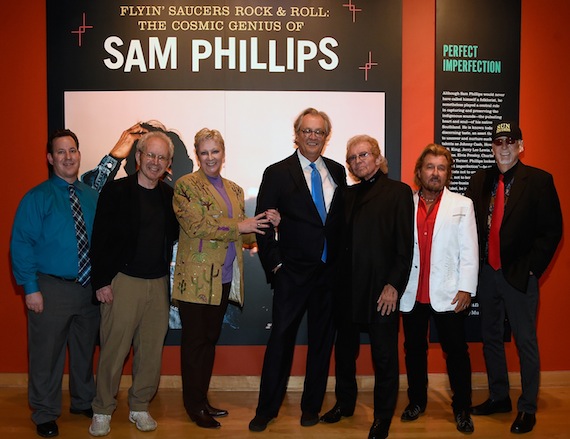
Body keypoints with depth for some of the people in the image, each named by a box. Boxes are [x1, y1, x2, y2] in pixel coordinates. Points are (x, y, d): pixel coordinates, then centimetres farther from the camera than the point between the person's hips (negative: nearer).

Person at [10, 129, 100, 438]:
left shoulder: (92, 197, 6)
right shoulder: (37, 198, -5)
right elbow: (21, 244, -8)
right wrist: (31, 288, -14)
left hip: (89, 286, 4)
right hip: (51, 288, -4)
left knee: (85, 349, 18)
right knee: (47, 354, 6)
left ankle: (83, 402, 39)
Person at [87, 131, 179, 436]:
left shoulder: (170, 196, 10)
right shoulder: (116, 191, -2)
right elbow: (100, 240, -5)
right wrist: (102, 281, -8)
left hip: (158, 283, 4)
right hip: (122, 281, -4)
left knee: (151, 349, 8)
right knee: (114, 349, 1)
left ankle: (140, 407, 24)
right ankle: (103, 411, 19)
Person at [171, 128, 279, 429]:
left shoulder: (235, 190, 15)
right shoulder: (186, 185, -4)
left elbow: (244, 236, 14)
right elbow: (196, 224, -18)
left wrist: (265, 224, -4)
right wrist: (239, 226, -16)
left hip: (225, 279, 6)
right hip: (196, 278, -6)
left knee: (210, 340, 15)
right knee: (195, 342, 4)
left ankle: (203, 400, 27)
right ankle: (193, 405, 17)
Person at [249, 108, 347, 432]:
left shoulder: (337, 172, 7)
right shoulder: (277, 173, -3)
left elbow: (342, 218, 10)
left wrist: (342, 262, 3)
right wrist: (274, 265, -8)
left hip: (330, 272, 4)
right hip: (293, 274, -3)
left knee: (322, 341, 13)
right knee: (281, 340, 3)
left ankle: (312, 406, 30)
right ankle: (267, 410, 19)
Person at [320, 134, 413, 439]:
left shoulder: (398, 191, -3)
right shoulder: (348, 195, 14)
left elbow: (405, 245, -9)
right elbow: (339, 239, 11)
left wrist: (393, 285, -15)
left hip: (382, 290, -5)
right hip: (348, 288, 6)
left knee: (384, 356, 5)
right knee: (344, 350, 16)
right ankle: (345, 403, 36)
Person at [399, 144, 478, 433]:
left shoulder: (462, 205, 4)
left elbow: (469, 251, -1)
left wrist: (466, 288, -8)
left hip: (448, 294, -1)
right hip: (411, 293, 2)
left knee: (456, 351, 5)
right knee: (414, 349, 13)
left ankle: (462, 408, 20)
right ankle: (416, 401, 29)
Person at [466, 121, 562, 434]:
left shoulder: (539, 181, -6)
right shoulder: (479, 180, 6)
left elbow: (552, 229, -7)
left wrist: (531, 267, -11)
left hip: (519, 275, -5)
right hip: (486, 273, 5)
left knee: (525, 342, 4)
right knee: (491, 337, 15)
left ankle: (527, 408, 19)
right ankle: (498, 397, 32)